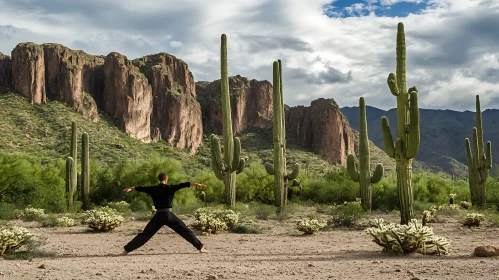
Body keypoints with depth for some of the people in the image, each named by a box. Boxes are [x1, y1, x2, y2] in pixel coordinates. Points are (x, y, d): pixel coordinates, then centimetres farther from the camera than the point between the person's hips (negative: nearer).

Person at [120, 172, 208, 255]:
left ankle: (126, 250, 6)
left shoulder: (153, 189, 6)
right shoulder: (170, 188, -4)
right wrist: (197, 184, -9)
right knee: (185, 231, 2)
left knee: (145, 234, 8)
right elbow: (183, 185, -8)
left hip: (158, 216, 3)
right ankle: (200, 247, 0)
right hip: (168, 215, -3)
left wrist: (129, 188, 37)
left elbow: (140, 188, 20)